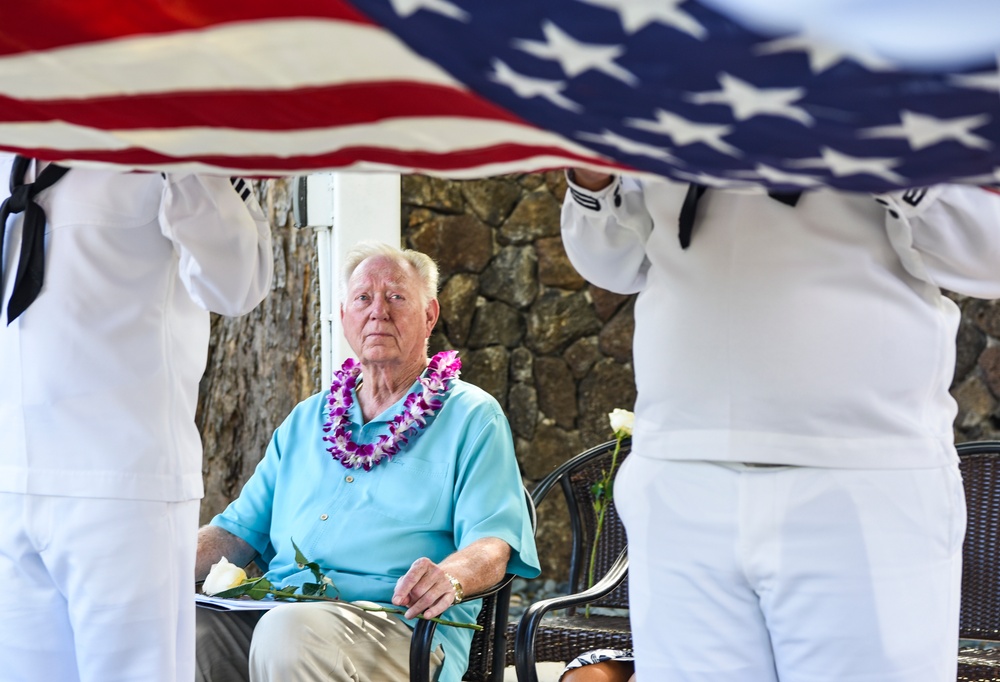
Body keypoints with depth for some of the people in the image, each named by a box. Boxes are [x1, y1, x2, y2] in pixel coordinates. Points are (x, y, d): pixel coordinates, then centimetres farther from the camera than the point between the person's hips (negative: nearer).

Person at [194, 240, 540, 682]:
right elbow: (239, 530, 24)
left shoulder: (471, 417, 9)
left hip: (399, 620, -4)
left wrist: (451, 576, -27)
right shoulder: (306, 420, 26)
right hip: (275, 610, 4)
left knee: (289, 632, -36)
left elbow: (492, 543, -3)